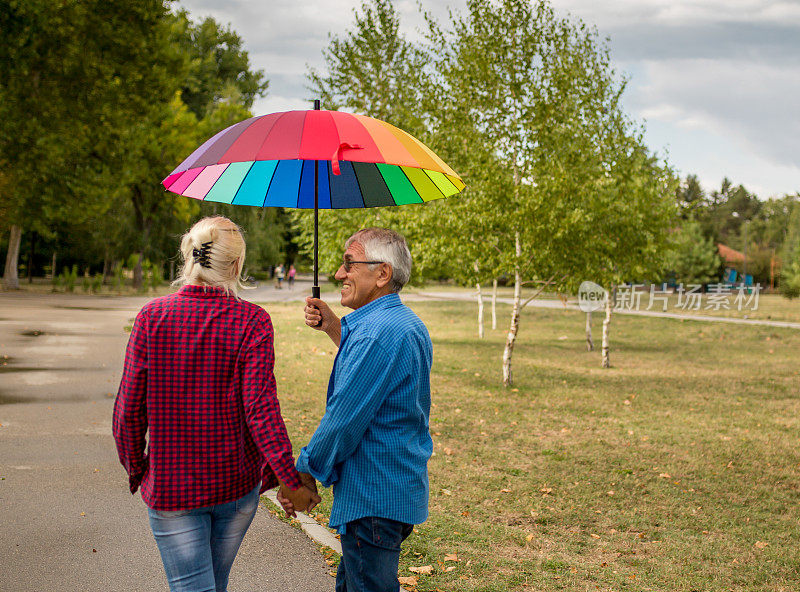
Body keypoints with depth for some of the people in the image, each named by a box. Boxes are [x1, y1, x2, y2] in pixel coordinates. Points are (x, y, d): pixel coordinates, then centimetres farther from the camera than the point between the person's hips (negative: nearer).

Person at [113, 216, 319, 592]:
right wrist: (290, 479, -12)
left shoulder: (152, 317, -8)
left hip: (170, 486, -1)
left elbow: (129, 409, -5)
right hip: (237, 483, 1)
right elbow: (261, 409, -17)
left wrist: (135, 469, 10)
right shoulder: (251, 322, -11)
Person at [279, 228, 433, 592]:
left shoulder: (377, 333, -22)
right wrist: (334, 328, 20)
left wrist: (301, 474, -8)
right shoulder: (406, 323, 11)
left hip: (373, 500, -11)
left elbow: (343, 422, -21)